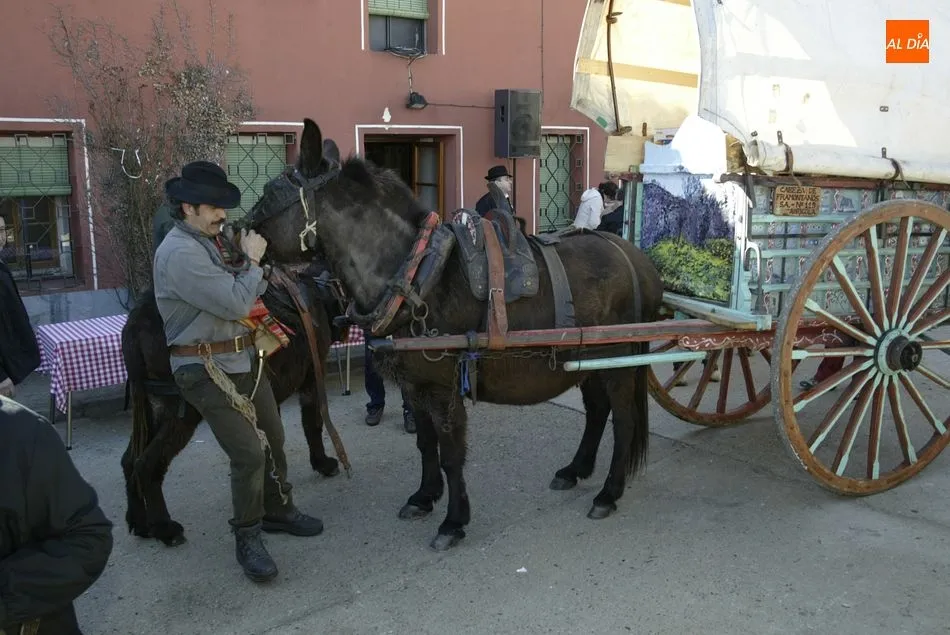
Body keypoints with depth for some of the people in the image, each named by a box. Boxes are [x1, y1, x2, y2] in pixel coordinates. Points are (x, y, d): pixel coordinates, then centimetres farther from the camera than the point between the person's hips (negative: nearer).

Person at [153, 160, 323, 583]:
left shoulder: (210, 241, 10)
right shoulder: (180, 253, -21)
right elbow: (234, 303, -25)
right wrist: (253, 260, -12)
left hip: (245, 358, 10)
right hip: (208, 370, -10)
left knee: (272, 439, 18)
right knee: (249, 454, -11)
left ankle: (278, 510, 37)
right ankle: (247, 540, 9)